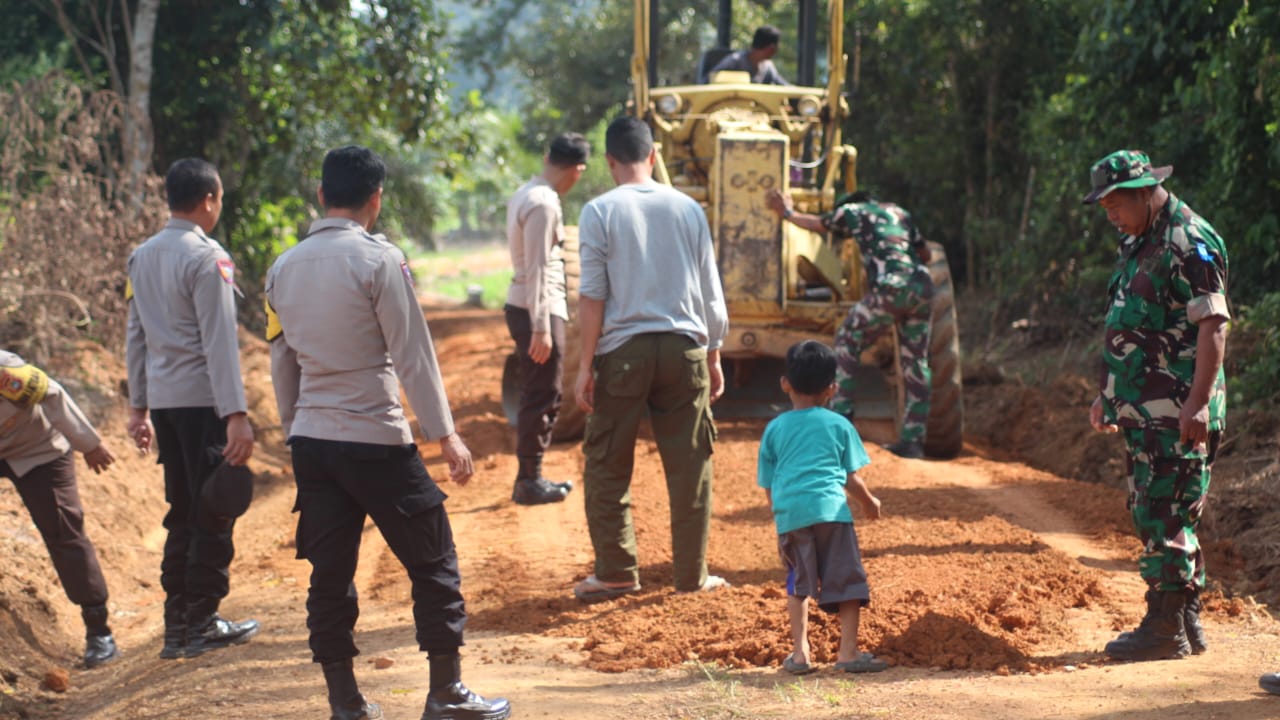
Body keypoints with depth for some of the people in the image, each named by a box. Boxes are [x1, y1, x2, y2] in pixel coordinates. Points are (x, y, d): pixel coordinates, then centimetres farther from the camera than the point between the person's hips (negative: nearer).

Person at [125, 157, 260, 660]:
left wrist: (138, 407, 20)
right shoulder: (206, 257, -12)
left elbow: (136, 336, 15)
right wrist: (237, 415, -18)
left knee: (182, 513, 14)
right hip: (203, 398, -7)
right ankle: (202, 623, 4)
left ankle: (176, 624, 16)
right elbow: (219, 342, -16)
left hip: (163, 399, 7)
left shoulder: (142, 257, 12)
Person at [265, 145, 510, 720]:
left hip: (311, 441, 6)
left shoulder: (283, 269, 7)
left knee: (330, 574, 9)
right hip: (375, 438, -6)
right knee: (433, 561, 7)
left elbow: (282, 362, 13)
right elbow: (413, 355, -11)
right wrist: (445, 435, -7)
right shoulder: (379, 260, -11)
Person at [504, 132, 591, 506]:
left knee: (541, 395, 17)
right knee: (542, 397, -3)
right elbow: (537, 269, -22)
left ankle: (531, 476, 23)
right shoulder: (544, 204, -18)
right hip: (539, 310, -10)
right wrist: (541, 327, -22)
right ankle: (529, 481, 2)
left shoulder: (525, 194, 12)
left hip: (524, 306, 10)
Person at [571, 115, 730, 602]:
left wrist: (585, 365, -3)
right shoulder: (687, 209, 6)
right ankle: (692, 575, 12)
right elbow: (711, 295, 8)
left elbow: (592, 297, -7)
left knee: (607, 466, 8)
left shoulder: (600, 211, -4)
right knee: (690, 465, 8)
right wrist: (713, 357, 16)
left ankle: (616, 571, 9)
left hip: (622, 351, -2)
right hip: (683, 347, 3)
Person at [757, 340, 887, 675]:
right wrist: (870, 503, 32)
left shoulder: (774, 429, 15)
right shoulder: (839, 425, 12)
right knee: (847, 581, 5)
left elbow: (768, 487, 15)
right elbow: (851, 479, 13)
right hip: (830, 509, -2)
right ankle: (848, 651, 1)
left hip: (789, 513, 2)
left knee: (798, 583, 15)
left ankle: (799, 652, 10)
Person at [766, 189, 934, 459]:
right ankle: (913, 440, 8)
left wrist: (787, 212, 52)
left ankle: (841, 415, 9)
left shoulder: (852, 211, 16)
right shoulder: (900, 213, 26)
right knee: (915, 362, 10)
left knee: (847, 341, 15)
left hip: (889, 289, -5)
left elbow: (817, 223, 34)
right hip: (923, 289, 5)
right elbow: (925, 254, 31)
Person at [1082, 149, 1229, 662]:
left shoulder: (1189, 244, -14)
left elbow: (1213, 325, -19)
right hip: (1142, 409, 10)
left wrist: (1198, 402, -25)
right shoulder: (1136, 243, 16)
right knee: (1152, 514, 13)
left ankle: (1166, 629, -1)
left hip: (1177, 413, -10)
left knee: (1164, 517, -7)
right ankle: (1186, 624, 21)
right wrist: (1108, 392, 23)